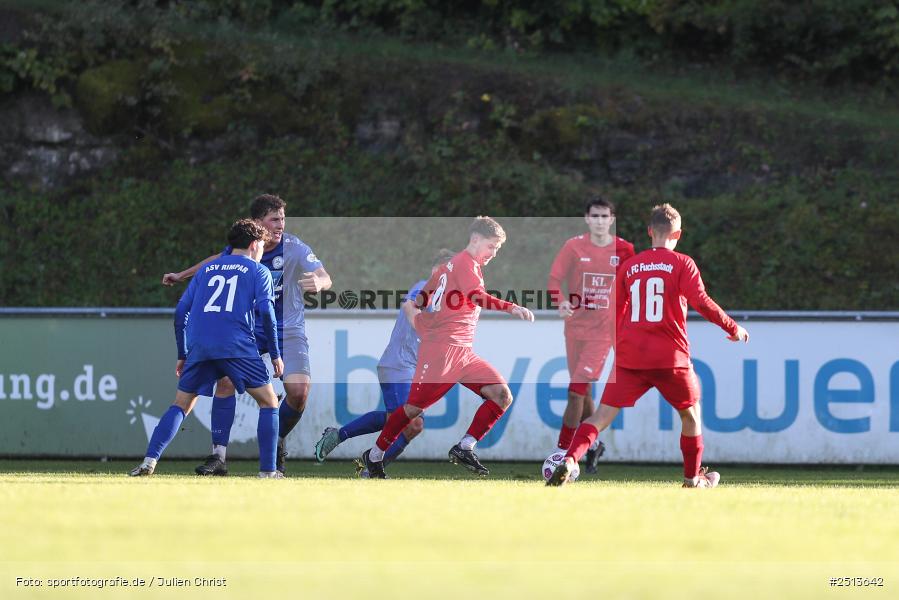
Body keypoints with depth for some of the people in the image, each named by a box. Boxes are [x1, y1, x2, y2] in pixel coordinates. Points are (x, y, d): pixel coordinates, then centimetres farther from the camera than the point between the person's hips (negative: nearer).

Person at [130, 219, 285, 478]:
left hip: (199, 348, 4)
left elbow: (180, 311, 19)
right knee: (268, 402, 10)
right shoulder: (258, 271, 13)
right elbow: (265, 310, -2)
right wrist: (275, 354, 4)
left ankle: (149, 461, -2)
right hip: (238, 347, -4)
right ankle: (268, 471, 1)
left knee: (181, 405, 15)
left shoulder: (207, 269, 25)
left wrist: (182, 355, 25)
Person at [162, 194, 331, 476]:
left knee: (298, 392, -18)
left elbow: (325, 278, -25)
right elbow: (218, 260, 16)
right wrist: (181, 275, 25)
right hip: (250, 326, 2)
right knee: (226, 379, -16)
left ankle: (277, 443, 12)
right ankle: (218, 456, -10)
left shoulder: (295, 248, -17)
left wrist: (319, 282, -50)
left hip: (288, 329, -2)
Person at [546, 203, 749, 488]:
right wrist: (733, 328, 0)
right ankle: (693, 477, 27)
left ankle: (569, 460, -24)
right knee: (691, 413, 20)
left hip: (629, 357, 2)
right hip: (670, 357, -2)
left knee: (603, 414, -2)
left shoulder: (629, 266, 12)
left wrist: (617, 346, 34)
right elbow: (701, 302, -11)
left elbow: (615, 313, 17)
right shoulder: (682, 264, 0)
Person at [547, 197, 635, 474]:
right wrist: (561, 302, -24)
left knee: (577, 390, -13)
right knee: (582, 392, 10)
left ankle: (563, 452, -8)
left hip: (603, 331, -2)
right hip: (576, 326, 2)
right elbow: (555, 278, -4)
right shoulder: (574, 246, -3)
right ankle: (593, 443, 32)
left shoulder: (624, 249, -1)